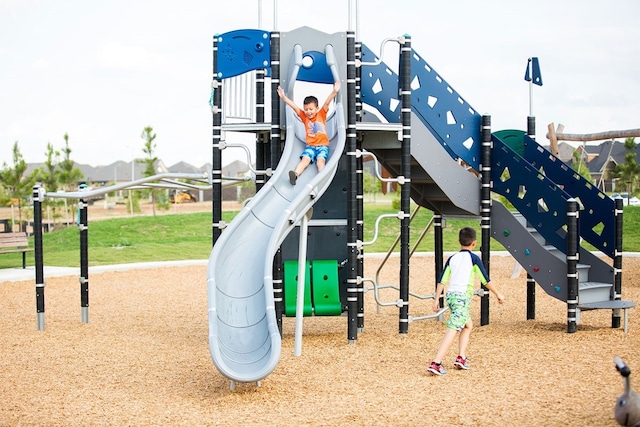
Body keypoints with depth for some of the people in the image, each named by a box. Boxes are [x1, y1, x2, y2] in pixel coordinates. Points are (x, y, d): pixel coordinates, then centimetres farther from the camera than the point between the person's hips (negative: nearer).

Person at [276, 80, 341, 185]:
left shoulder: (321, 114, 3)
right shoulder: (304, 116, 8)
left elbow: (327, 103, -11)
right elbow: (294, 106, 1)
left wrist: (334, 92, -24)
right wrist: (283, 97, -8)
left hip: (323, 146, -1)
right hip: (310, 146, 1)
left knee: (320, 160, -25)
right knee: (305, 159, -22)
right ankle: (295, 174, -44)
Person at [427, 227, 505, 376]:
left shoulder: (452, 258, 13)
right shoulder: (474, 258, -1)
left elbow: (442, 280, 9)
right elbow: (485, 280, 2)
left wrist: (436, 299, 12)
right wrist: (498, 294, 14)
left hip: (450, 295, 7)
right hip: (462, 297, -7)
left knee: (468, 325, 25)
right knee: (452, 330, -12)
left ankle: (461, 358, 16)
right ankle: (436, 363, -22)